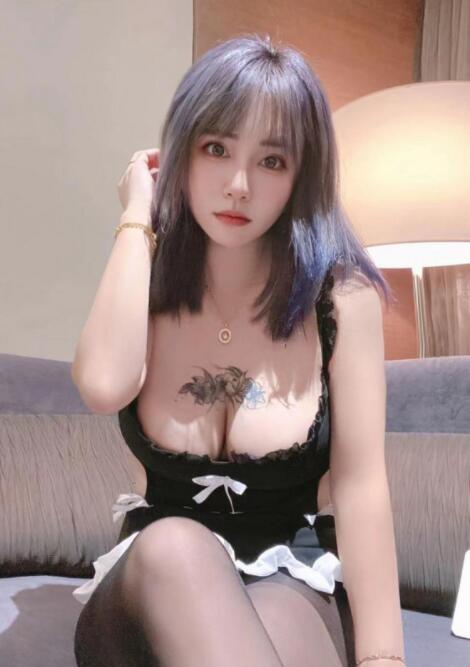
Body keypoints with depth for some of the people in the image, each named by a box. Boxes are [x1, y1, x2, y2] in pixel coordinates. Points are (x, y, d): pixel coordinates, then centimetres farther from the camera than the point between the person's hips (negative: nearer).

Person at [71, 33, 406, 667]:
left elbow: (360, 487, -13)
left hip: (296, 582, -3)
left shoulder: (341, 295, -8)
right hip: (156, 585, 4)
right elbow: (105, 386, -24)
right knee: (173, 545, -34)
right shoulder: (146, 286, -1)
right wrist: (138, 216, -14)